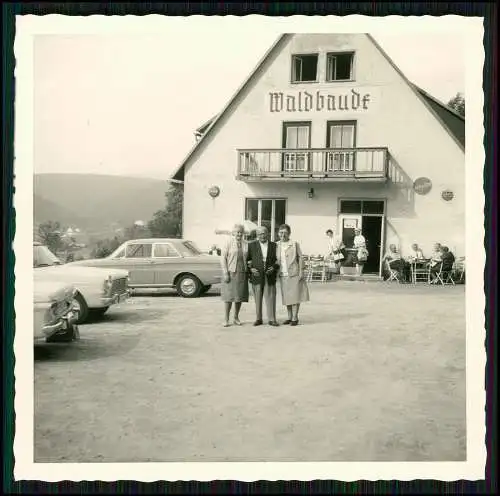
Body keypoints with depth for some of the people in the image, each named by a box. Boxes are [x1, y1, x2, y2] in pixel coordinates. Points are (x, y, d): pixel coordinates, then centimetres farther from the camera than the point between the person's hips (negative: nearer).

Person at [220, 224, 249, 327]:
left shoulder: (246, 244, 8)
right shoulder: (228, 244, -3)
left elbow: (248, 258, 14)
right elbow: (223, 258, -6)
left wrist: (248, 272, 5)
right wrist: (225, 273, -13)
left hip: (242, 273, 4)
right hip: (230, 273, -4)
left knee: (240, 296, 7)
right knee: (229, 296, -3)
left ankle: (236, 318, 18)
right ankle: (226, 319, 3)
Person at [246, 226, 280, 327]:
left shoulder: (274, 246, 7)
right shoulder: (252, 245, 5)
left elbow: (278, 260, 10)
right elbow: (247, 260, 8)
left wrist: (274, 267, -7)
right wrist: (251, 269, -7)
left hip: (270, 276, 0)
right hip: (257, 276, 0)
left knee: (270, 298, -1)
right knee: (258, 298, 4)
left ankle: (272, 319, 5)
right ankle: (258, 319, 13)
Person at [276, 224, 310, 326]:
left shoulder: (294, 244, -1)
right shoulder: (276, 245, 8)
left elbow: (300, 258, -1)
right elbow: (275, 260, 15)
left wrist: (301, 271, -6)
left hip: (294, 274, -4)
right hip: (283, 275, 4)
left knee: (295, 295, -1)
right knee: (286, 297, 9)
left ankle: (295, 318, 6)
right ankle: (289, 317, 20)